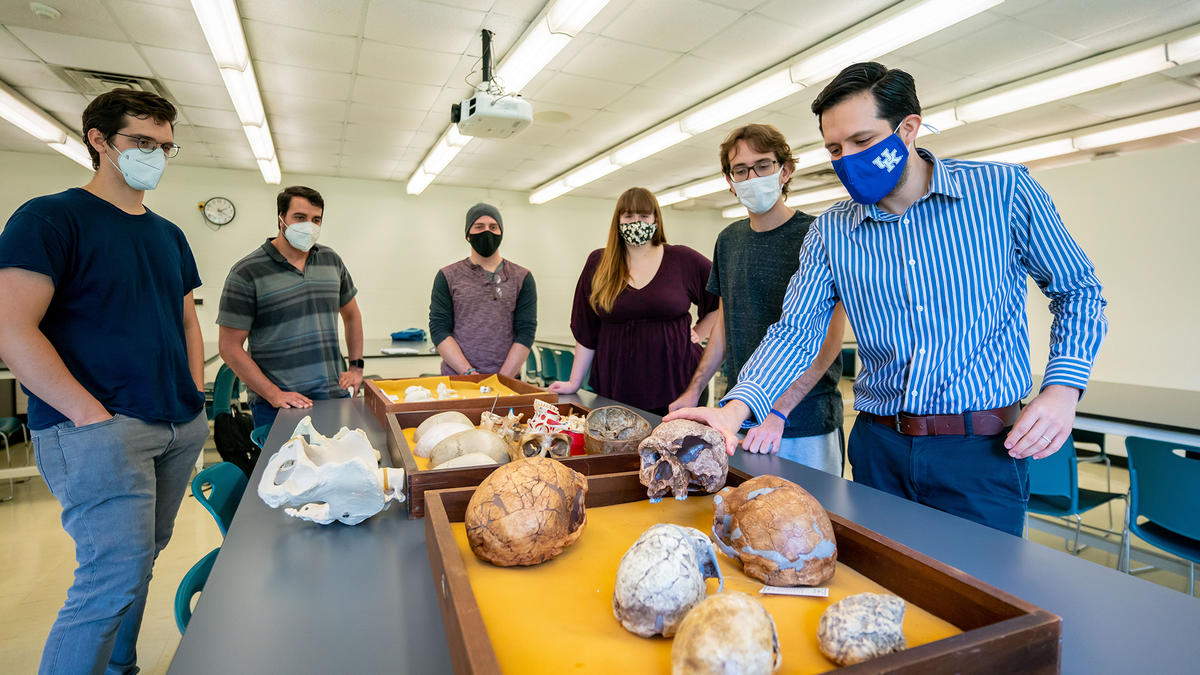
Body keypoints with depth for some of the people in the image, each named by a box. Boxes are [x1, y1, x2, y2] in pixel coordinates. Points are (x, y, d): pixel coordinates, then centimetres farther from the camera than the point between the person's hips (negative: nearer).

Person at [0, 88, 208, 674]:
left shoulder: (168, 235, 16)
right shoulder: (50, 218, -4)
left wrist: (196, 398, 9)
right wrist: (93, 416, -17)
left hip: (180, 429, 6)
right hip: (97, 429, -6)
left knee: (135, 560, 15)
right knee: (117, 573, -8)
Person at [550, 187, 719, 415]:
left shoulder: (683, 260, 3)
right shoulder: (599, 264, 6)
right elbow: (586, 331, 7)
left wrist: (699, 333, 7)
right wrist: (574, 383, 6)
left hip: (676, 389, 0)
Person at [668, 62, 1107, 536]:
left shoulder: (1003, 191, -4)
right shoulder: (830, 232, 0)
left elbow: (1077, 291, 6)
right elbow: (796, 331, -5)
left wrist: (1062, 387, -8)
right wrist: (737, 407, -21)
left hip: (983, 449, -2)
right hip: (878, 447, 3)